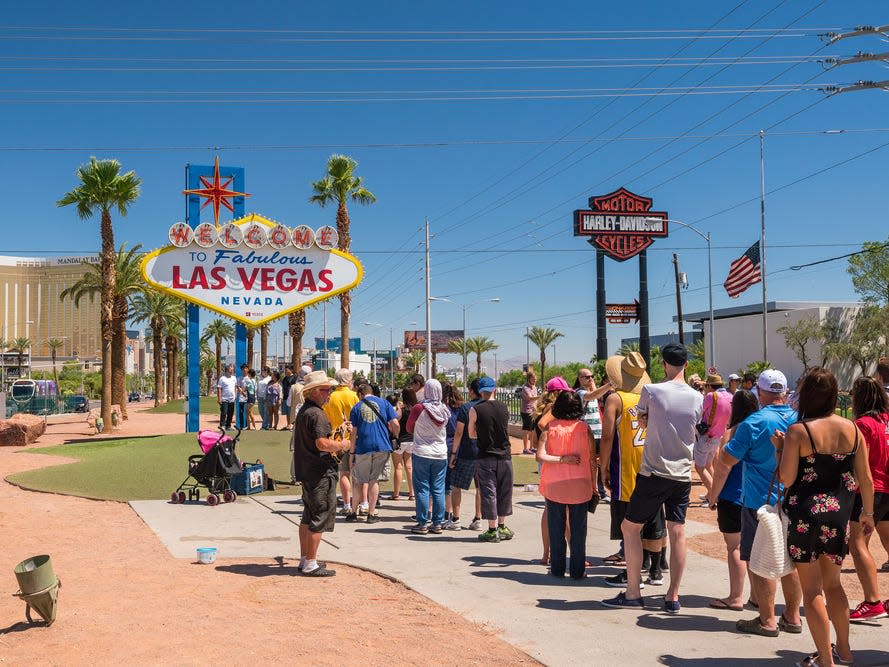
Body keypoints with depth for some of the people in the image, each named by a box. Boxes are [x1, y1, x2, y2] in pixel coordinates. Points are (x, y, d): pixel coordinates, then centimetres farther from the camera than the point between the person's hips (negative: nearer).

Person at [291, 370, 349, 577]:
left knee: (308, 517, 18)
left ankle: (304, 560, 27)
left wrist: (334, 446, 18)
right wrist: (341, 445, -10)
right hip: (320, 472, -11)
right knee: (320, 519, -3)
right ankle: (310, 565, 2)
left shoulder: (303, 411, 14)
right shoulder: (316, 414, -18)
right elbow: (322, 444, -26)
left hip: (306, 471, 11)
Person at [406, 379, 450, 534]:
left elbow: (409, 428, 3)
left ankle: (422, 524, 4)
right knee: (438, 489, 8)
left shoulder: (418, 409, -12)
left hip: (422, 453, -3)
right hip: (441, 454, 3)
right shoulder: (445, 410, -2)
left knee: (422, 489, 3)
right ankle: (437, 524, 12)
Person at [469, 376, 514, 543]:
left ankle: (492, 530, 5)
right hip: (505, 455, 3)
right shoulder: (504, 407, 1)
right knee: (504, 492, 13)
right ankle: (502, 527, 22)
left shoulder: (475, 410, -8)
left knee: (488, 493, 3)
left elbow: (472, 434, 2)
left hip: (486, 457, -3)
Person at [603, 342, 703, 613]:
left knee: (630, 527, 7)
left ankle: (633, 593, 9)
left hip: (654, 472, -4)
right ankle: (673, 597, 12)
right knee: (677, 533, 9)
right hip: (683, 474, 4)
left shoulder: (651, 391, -10)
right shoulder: (698, 398, 2)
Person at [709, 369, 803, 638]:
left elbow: (726, 462, -13)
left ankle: (767, 621, 6)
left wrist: (714, 493, -1)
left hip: (760, 502, -6)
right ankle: (792, 617, 23)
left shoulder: (754, 422, -15)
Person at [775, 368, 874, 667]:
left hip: (805, 515, -5)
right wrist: (867, 512, 18)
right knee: (832, 582, 22)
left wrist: (779, 449, 0)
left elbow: (786, 479, -14)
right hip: (839, 514, 5)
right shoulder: (852, 429, 0)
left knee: (812, 588, 5)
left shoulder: (798, 431, -13)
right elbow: (865, 477, 5)